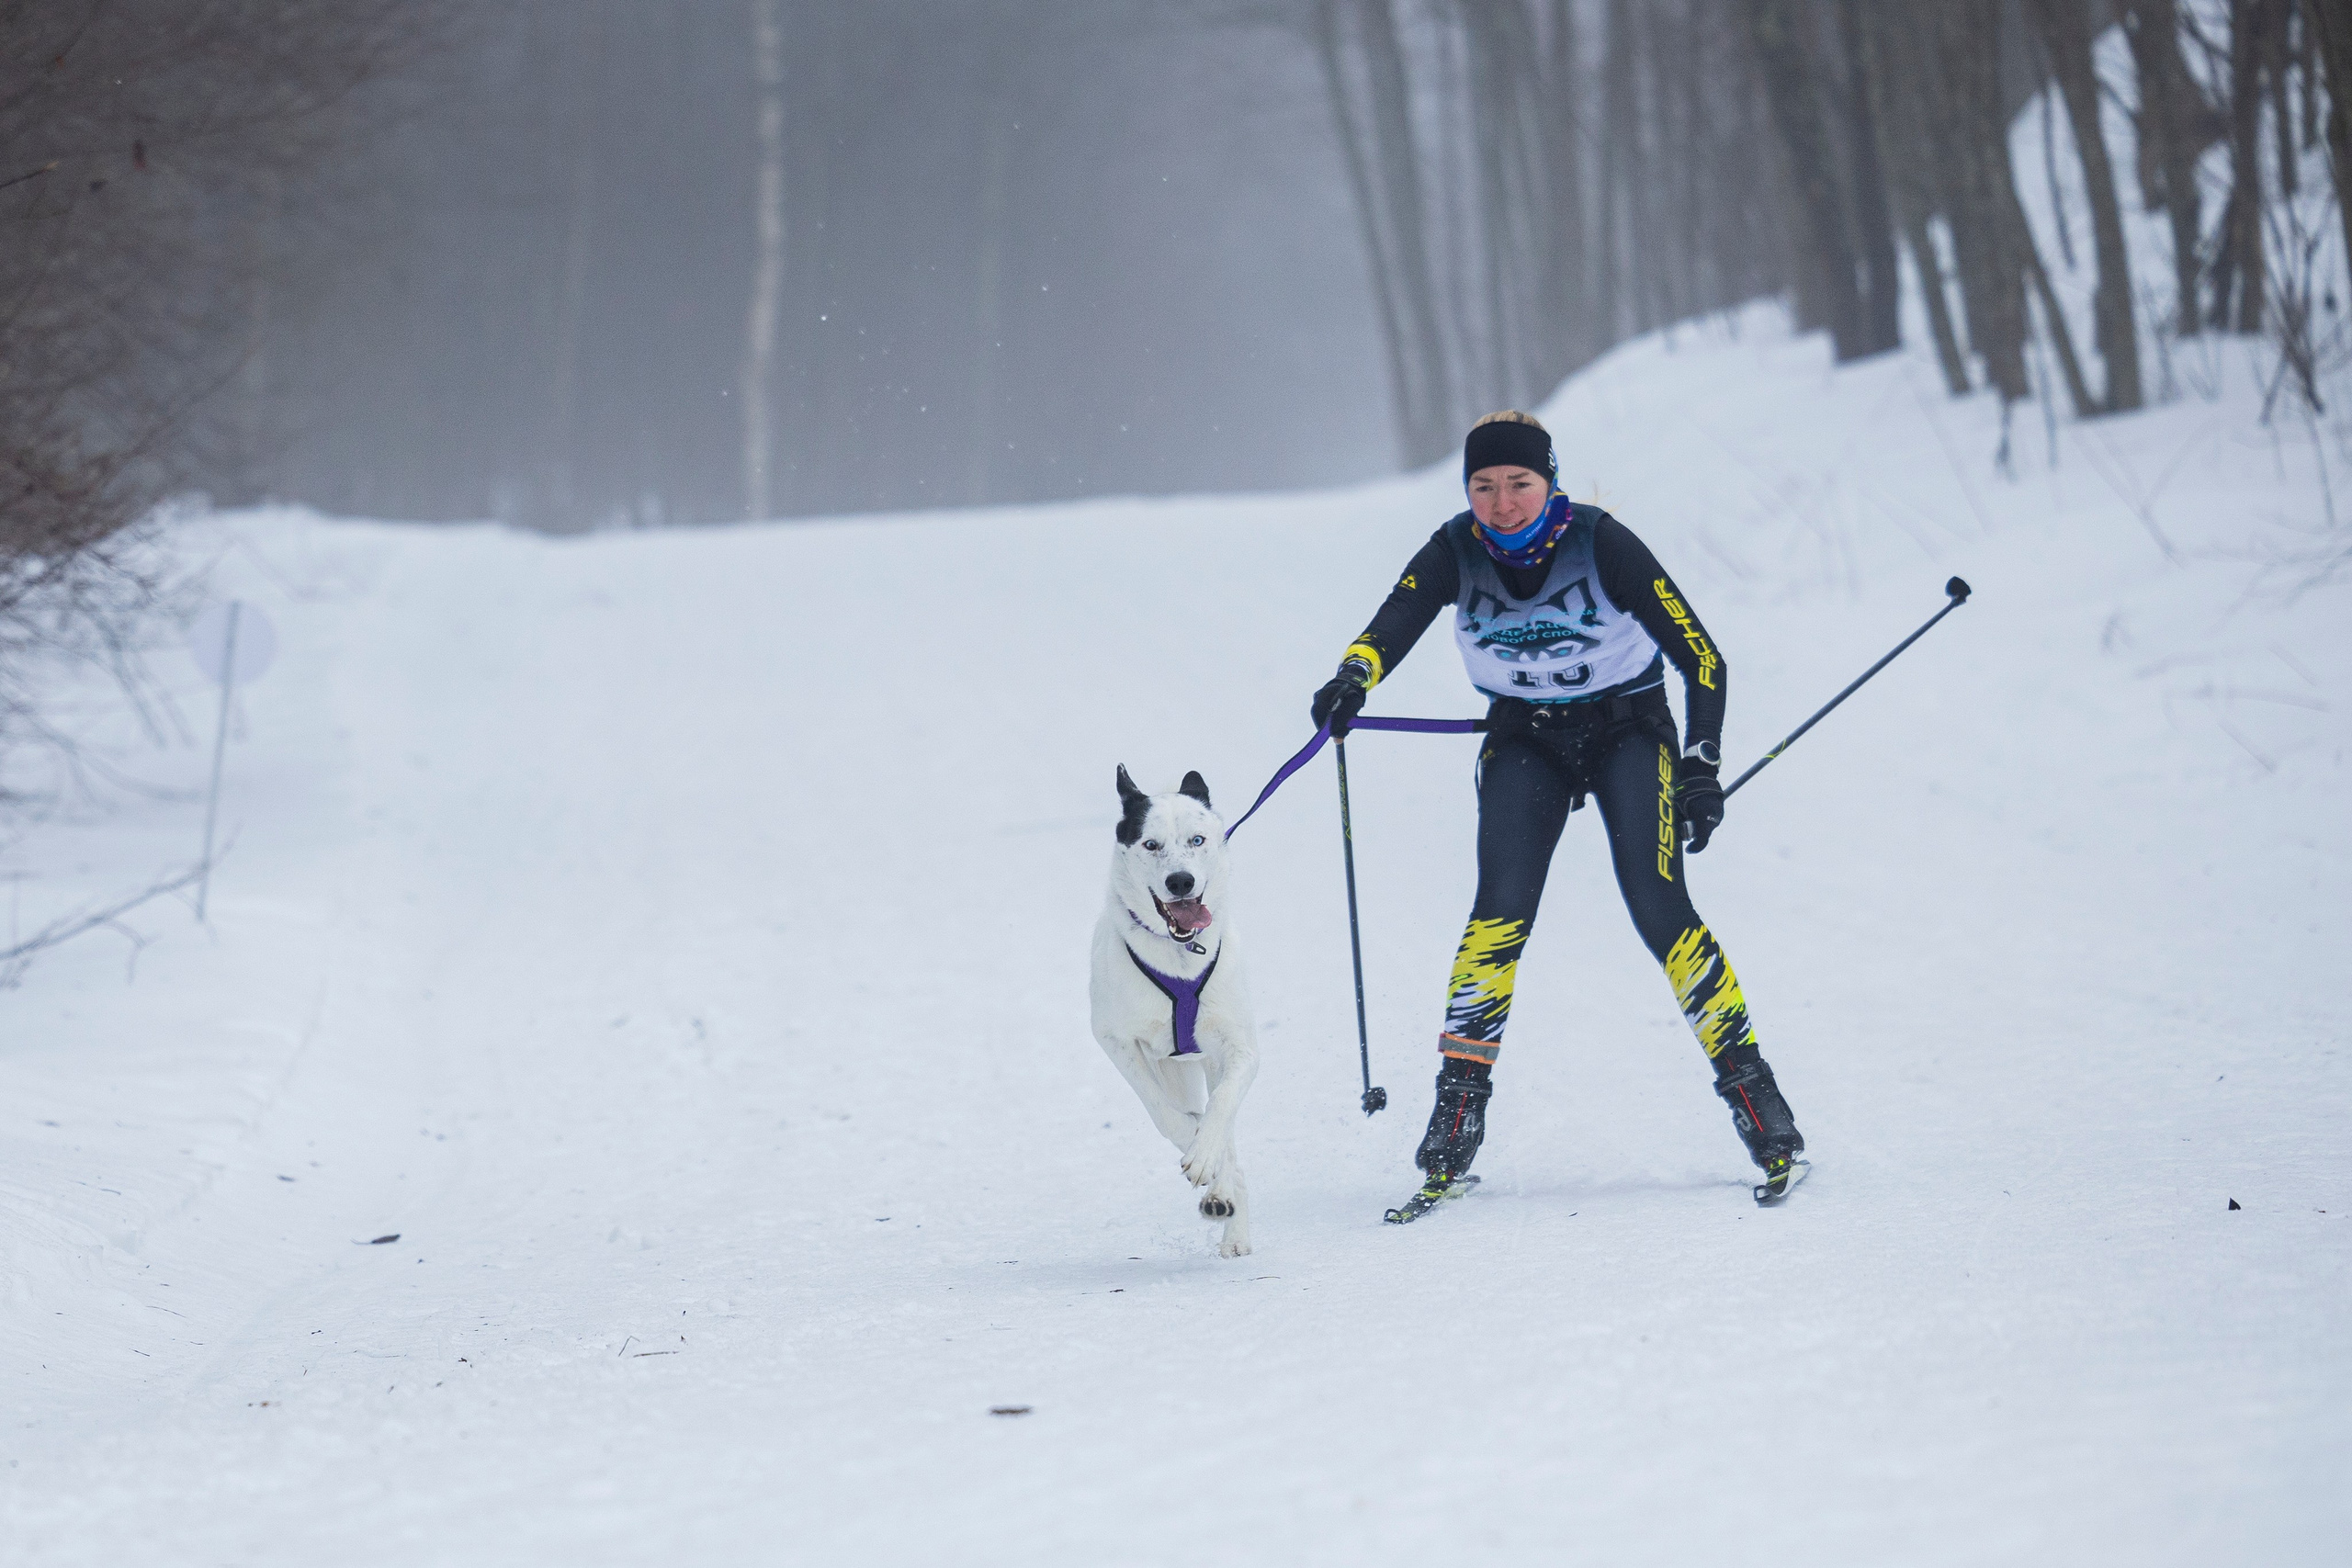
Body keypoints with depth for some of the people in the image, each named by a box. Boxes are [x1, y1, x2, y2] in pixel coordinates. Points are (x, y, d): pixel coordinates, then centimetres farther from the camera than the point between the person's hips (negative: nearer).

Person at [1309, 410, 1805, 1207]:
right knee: (1501, 910, -18)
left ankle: (1753, 1093, -12)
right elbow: (1391, 626, -27)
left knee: (1659, 909, -18)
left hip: (1626, 729, -2)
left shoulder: (1602, 544, -21)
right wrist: (1352, 677, -50)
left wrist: (1701, 769, -28)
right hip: (1525, 739, 2)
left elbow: (1701, 657, -19)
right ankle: (1458, 1105, -12)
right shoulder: (1455, 553, -13)